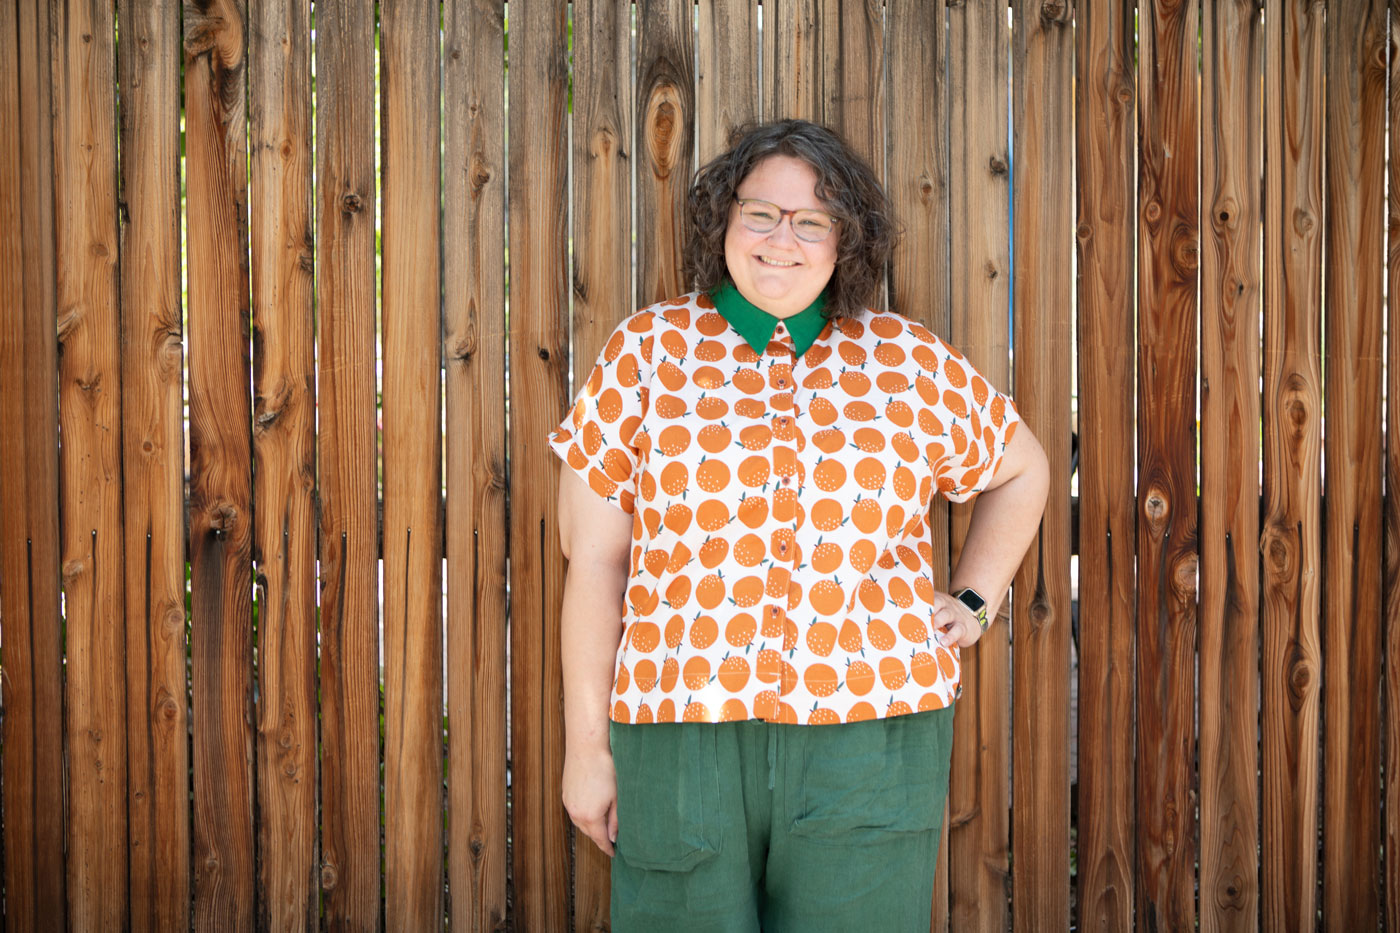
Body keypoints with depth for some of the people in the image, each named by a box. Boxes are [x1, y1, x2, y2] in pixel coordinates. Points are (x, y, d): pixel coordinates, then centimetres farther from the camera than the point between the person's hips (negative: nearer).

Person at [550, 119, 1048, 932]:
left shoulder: (912, 364, 8)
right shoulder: (648, 353, 4)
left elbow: (1022, 468, 26)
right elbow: (595, 559, 3)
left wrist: (974, 603, 12)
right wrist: (588, 746, 0)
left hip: (872, 743, 1)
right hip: (682, 739, -1)